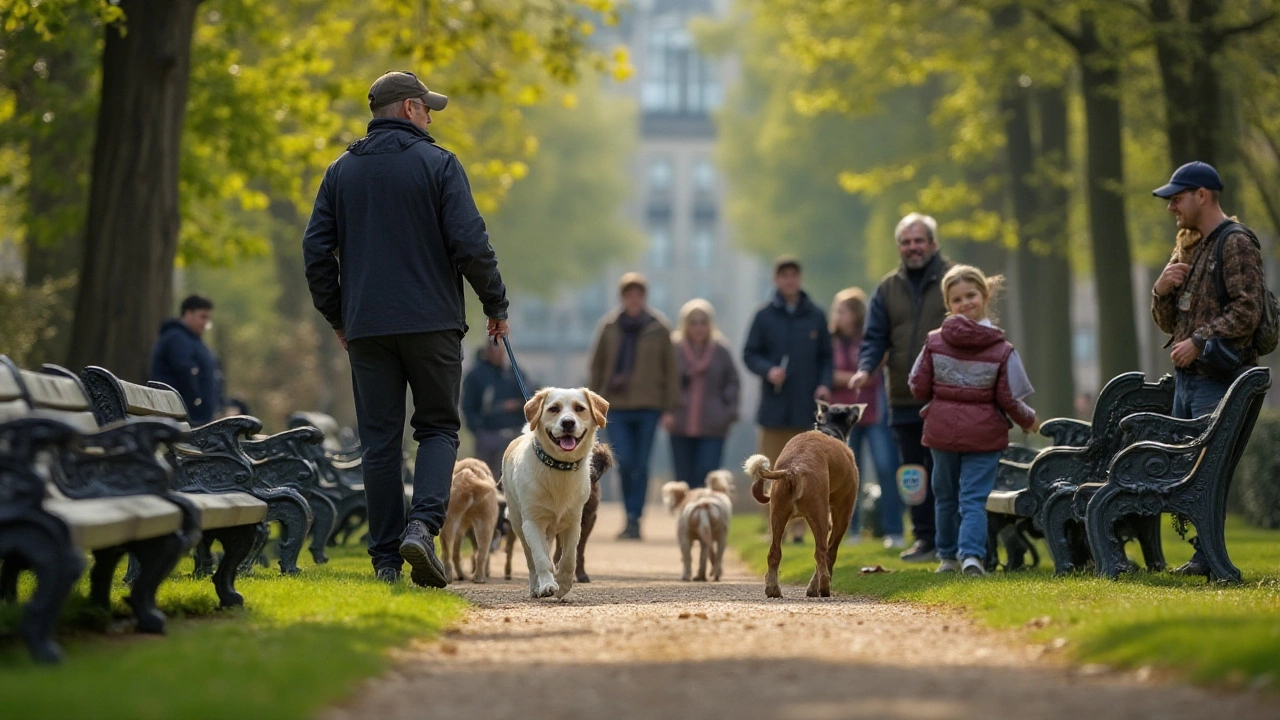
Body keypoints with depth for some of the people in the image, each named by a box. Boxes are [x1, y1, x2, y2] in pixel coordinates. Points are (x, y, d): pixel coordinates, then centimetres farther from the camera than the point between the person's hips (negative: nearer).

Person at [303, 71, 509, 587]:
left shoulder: (341, 171, 11)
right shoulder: (437, 164, -2)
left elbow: (316, 249, 9)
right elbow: (469, 242, -9)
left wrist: (336, 316, 19)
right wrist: (495, 304, 3)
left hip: (366, 327, 3)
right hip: (432, 322, -3)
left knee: (379, 441, 5)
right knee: (438, 427, 8)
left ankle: (385, 558, 3)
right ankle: (423, 525, -15)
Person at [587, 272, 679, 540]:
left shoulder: (659, 327, 1)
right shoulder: (609, 325, 5)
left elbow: (670, 369, 4)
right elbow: (597, 364, 11)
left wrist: (670, 408, 0)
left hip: (648, 406, -1)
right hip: (616, 406, 1)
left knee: (641, 465, -2)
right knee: (624, 461, -8)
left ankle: (634, 520, 5)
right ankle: (632, 516, 11)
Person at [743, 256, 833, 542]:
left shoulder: (815, 316, 7)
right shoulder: (764, 315, 5)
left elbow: (826, 357, 11)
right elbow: (749, 354, 7)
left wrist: (824, 384, -5)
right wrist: (768, 370, -12)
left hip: (806, 406, 0)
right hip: (774, 405, 0)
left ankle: (799, 527, 6)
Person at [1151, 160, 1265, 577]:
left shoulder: (1236, 243, -5)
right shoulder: (1187, 249, 21)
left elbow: (1247, 312, -15)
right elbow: (1168, 323, 22)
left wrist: (1198, 341, -17)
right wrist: (1162, 289, 3)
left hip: (1219, 378, -9)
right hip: (1186, 376, 9)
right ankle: (1203, 551, 10)